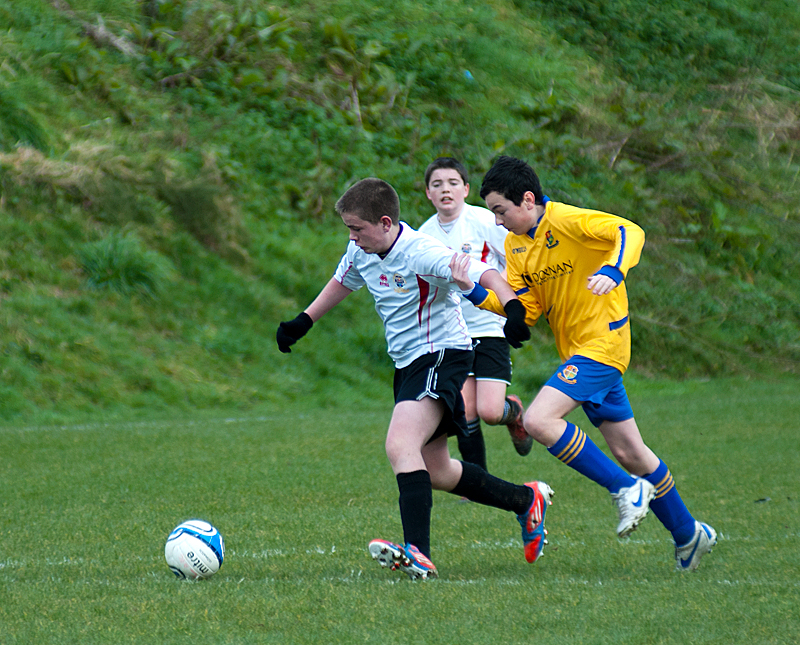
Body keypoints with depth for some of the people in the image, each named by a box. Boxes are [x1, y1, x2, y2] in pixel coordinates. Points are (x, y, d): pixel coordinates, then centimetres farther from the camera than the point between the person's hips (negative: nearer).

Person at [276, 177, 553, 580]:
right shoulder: (360, 252, 1)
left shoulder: (421, 253, -23)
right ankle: (526, 501, 34)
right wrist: (304, 321, 23)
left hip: (441, 354, -9)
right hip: (407, 363, 9)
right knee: (435, 472, 15)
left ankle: (418, 554, -39)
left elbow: (483, 274, -33)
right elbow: (342, 282, 24)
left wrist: (512, 306, -50)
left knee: (400, 445, -29)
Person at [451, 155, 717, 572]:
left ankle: (627, 489, -11)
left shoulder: (567, 221, -15)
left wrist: (612, 272, -42)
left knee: (538, 421, -22)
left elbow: (629, 232, -25)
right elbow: (525, 310, 5)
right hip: (576, 350, 9)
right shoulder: (515, 245, 9)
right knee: (628, 452, 12)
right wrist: (475, 293, -8)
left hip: (602, 342, -9)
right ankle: (687, 534, 25)